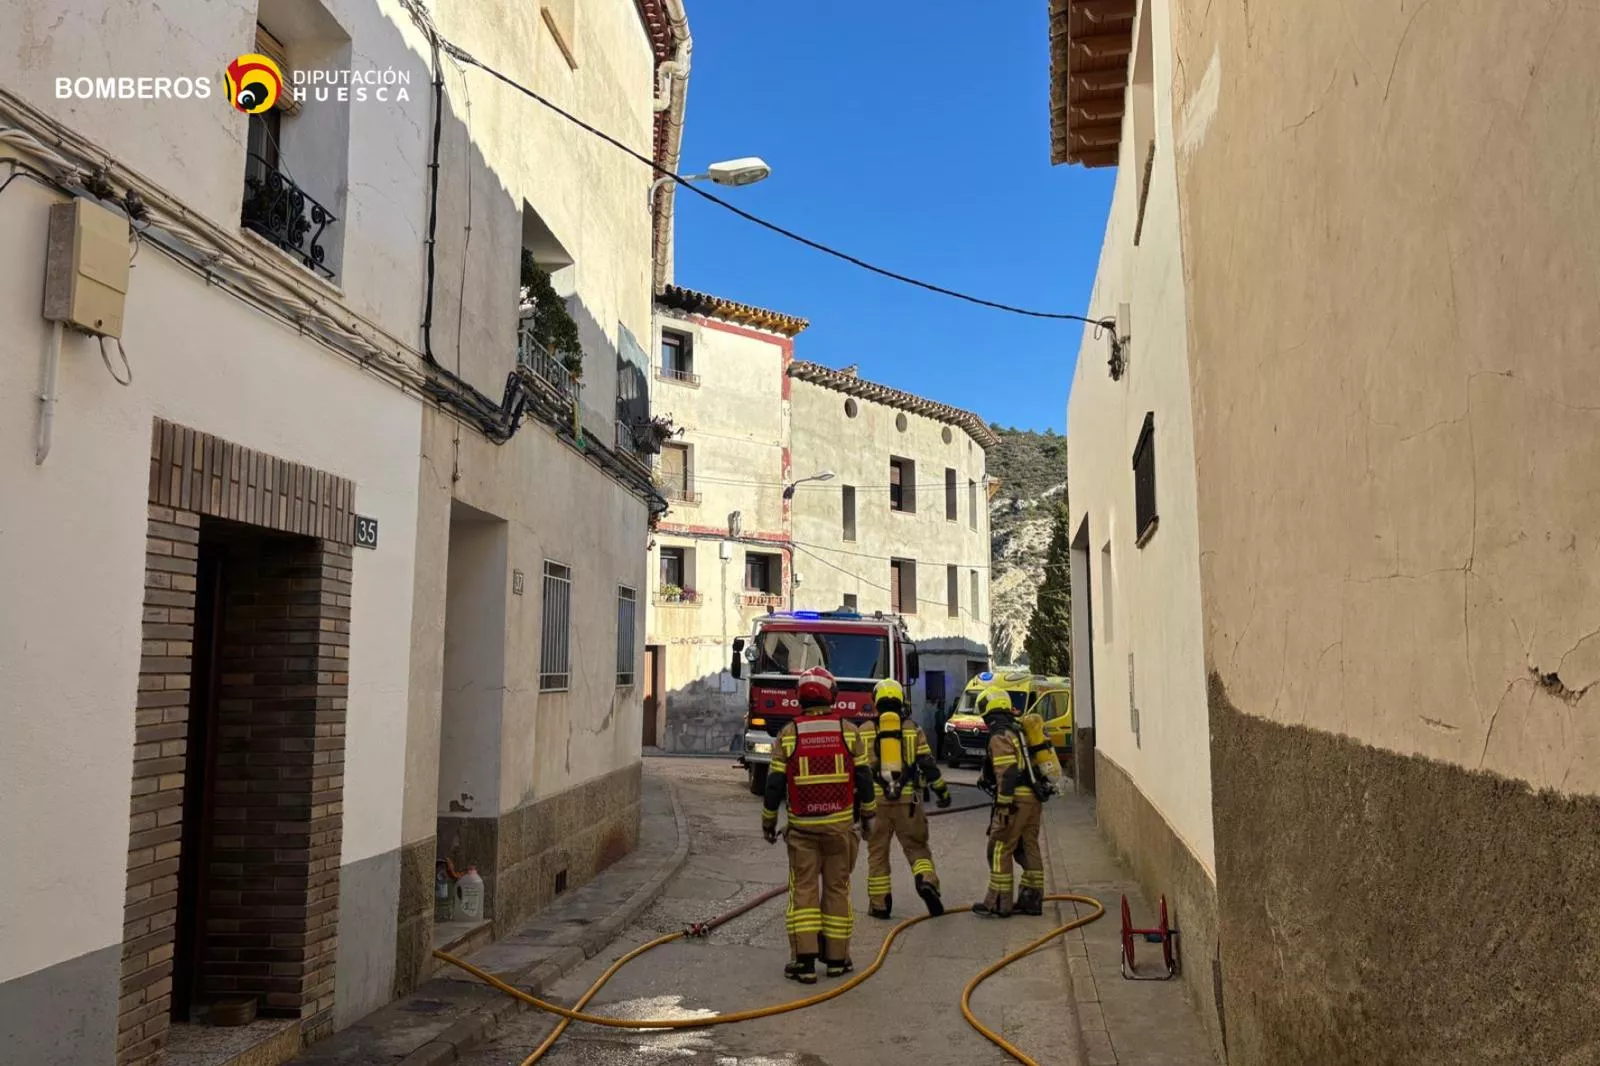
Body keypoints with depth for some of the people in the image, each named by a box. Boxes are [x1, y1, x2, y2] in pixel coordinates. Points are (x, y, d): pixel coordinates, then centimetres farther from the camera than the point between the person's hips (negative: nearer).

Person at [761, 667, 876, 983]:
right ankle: (836, 958, 15)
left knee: (803, 890, 3)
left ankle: (804, 960, -1)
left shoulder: (788, 735, -3)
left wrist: (769, 821, 10)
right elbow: (863, 778, 2)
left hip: (802, 826, -1)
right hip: (840, 824, 1)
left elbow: (775, 783, -2)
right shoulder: (849, 732, -1)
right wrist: (867, 816, 14)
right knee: (837, 889, 9)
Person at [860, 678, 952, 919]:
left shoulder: (865, 730, 3)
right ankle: (926, 881, -14)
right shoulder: (913, 729, 3)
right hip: (908, 800, 0)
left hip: (876, 800, 0)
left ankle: (879, 904, 13)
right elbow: (928, 764, 1)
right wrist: (943, 791, 11)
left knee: (877, 853, 10)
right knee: (916, 847, 12)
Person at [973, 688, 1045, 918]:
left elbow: (1007, 773, -21)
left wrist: (1003, 804, -21)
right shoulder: (1017, 731, 16)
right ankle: (1031, 899, 20)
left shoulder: (1000, 737, -13)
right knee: (1028, 848, 14)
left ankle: (998, 904, 2)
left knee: (1000, 850, -2)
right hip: (1032, 797, 9)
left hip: (1016, 799, -9)